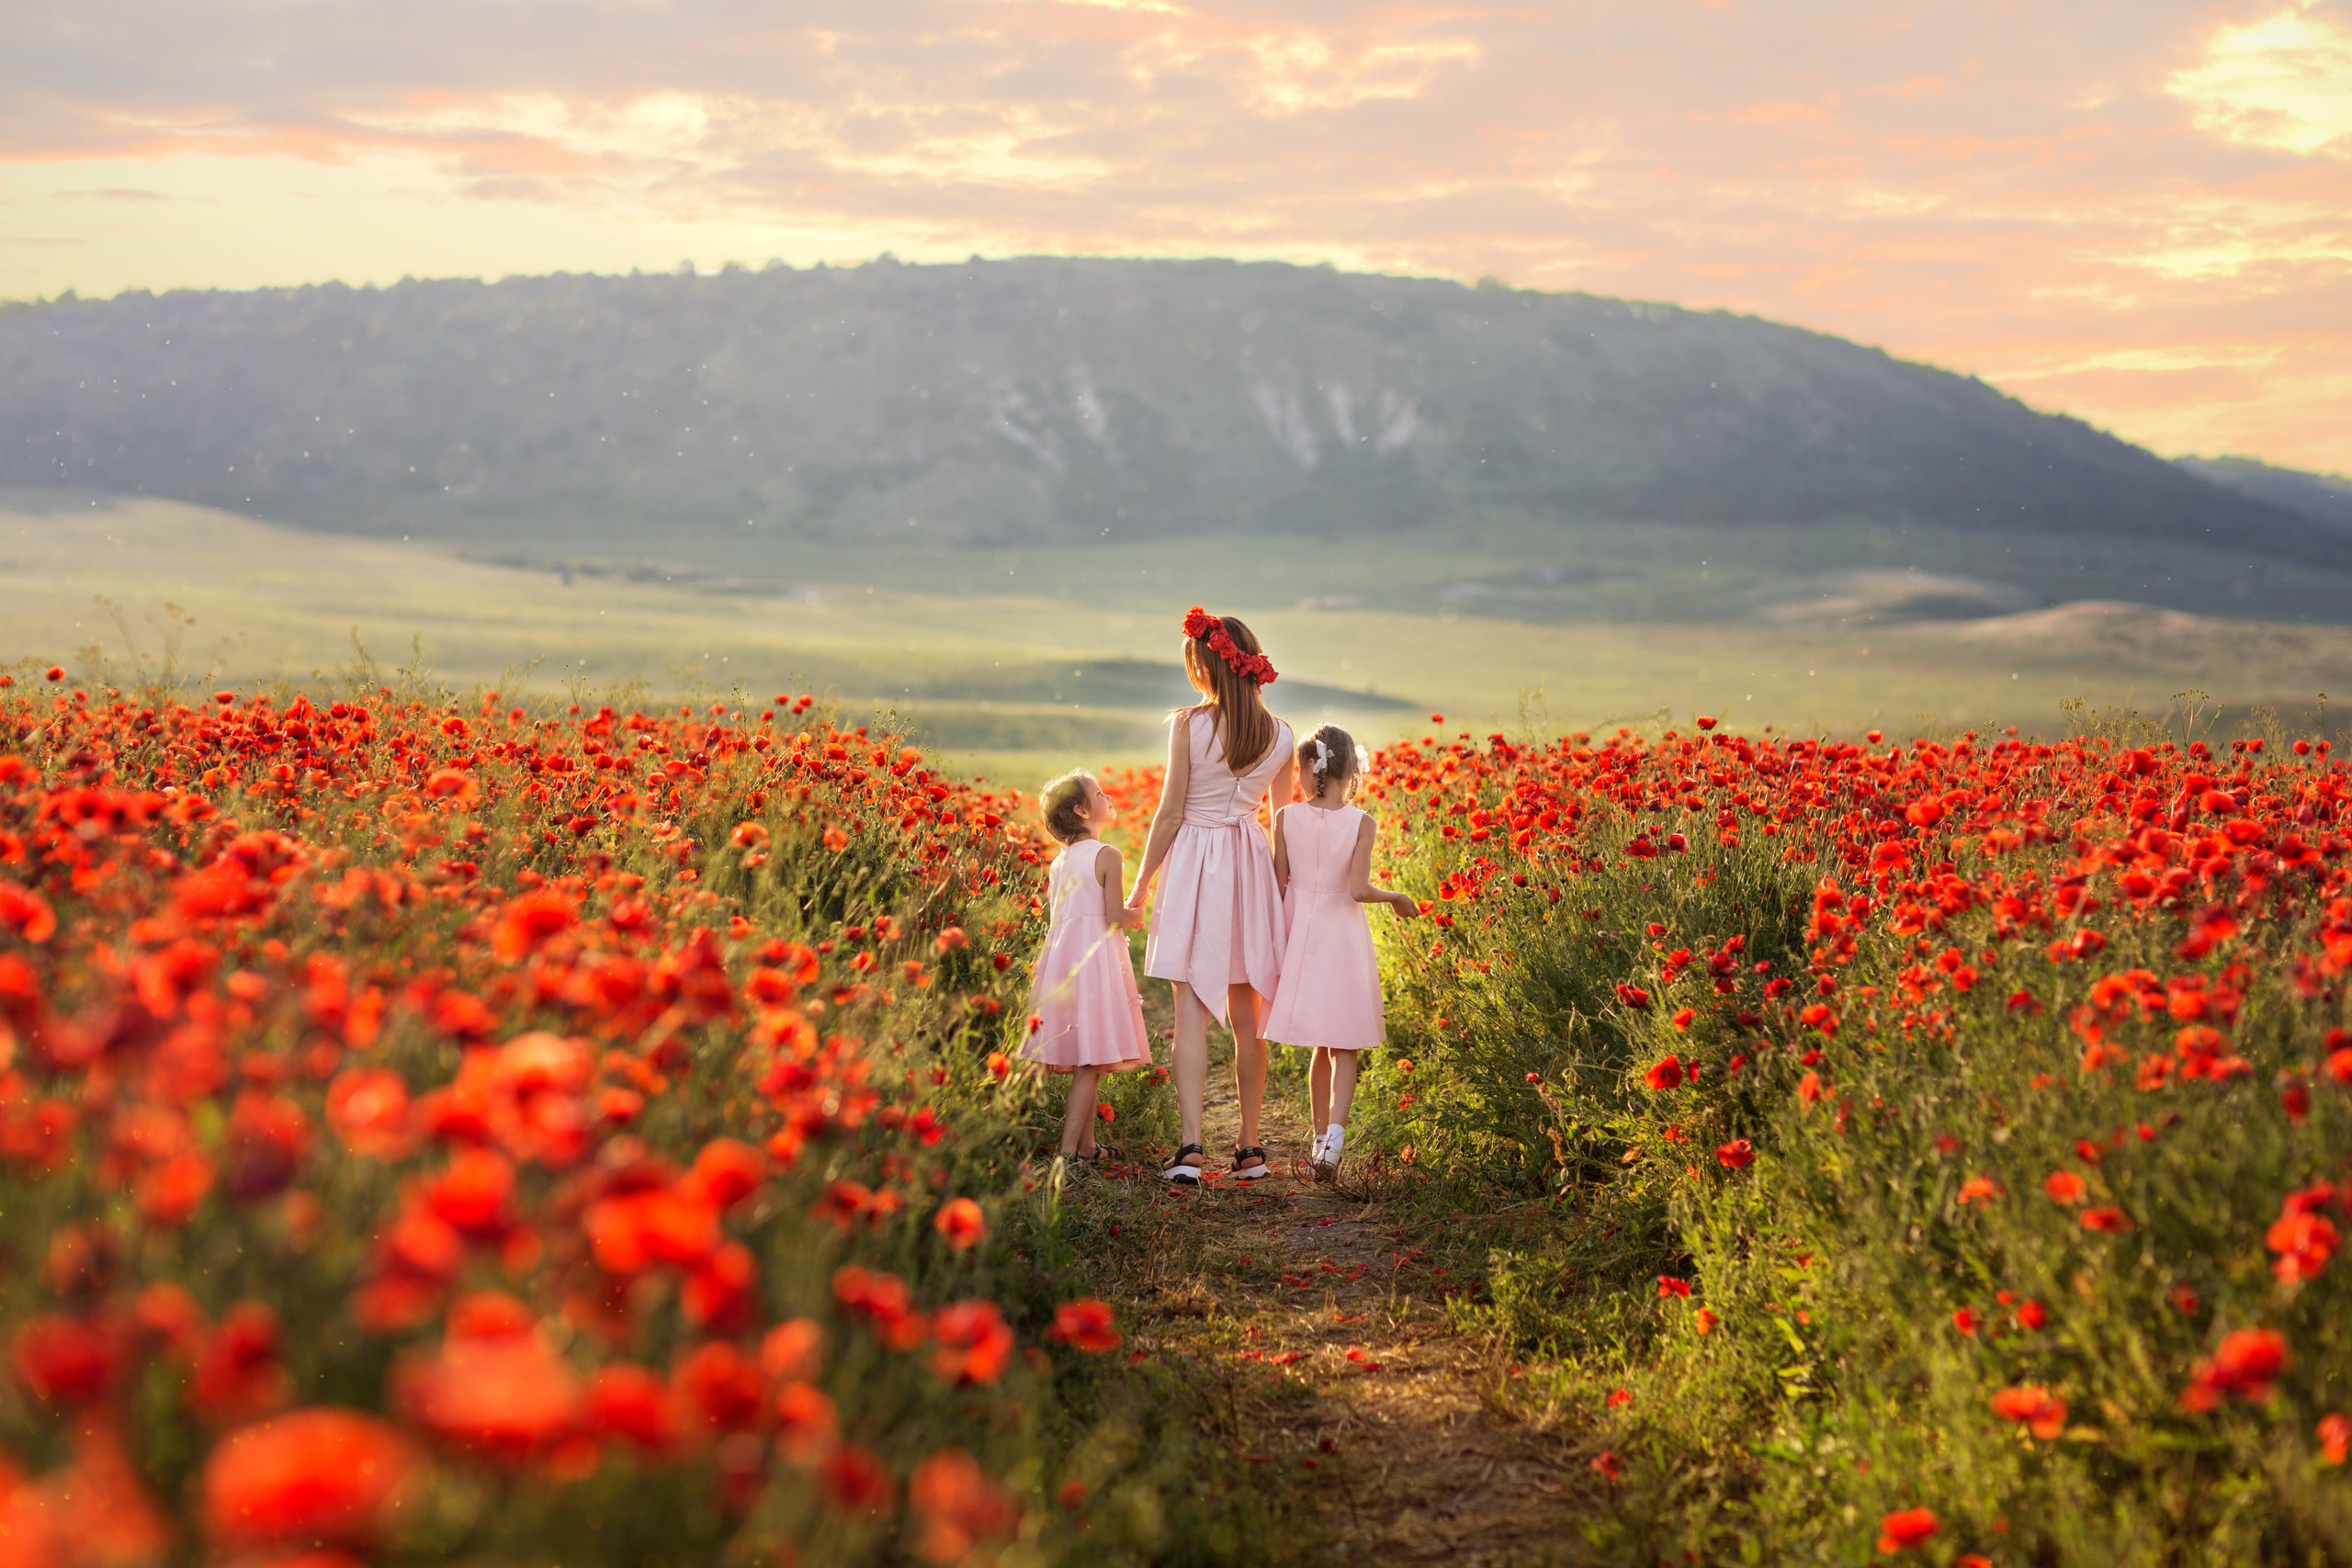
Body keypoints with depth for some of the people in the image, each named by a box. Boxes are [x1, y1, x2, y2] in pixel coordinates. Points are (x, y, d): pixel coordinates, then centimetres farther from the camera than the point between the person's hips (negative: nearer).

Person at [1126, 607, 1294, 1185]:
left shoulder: (1189, 724, -10)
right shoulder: (1281, 736, 2)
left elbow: (1170, 812, -7)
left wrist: (1141, 885, 2)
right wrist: (1282, 892, 20)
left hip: (1193, 861, -4)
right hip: (1251, 865, 4)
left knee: (1192, 1011, -5)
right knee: (1245, 1014, 12)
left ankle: (1191, 1146, -15)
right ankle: (1250, 1147, 17)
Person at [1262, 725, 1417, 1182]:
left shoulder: (1287, 818, -5)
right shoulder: (1360, 823, -11)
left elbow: (1279, 885, -1)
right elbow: (1358, 889, -18)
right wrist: (1395, 897, 0)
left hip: (1300, 934, 3)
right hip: (1343, 938, -3)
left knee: (1322, 1045, 17)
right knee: (1343, 1047, 2)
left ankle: (1321, 1138, 23)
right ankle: (1333, 1138, -16)